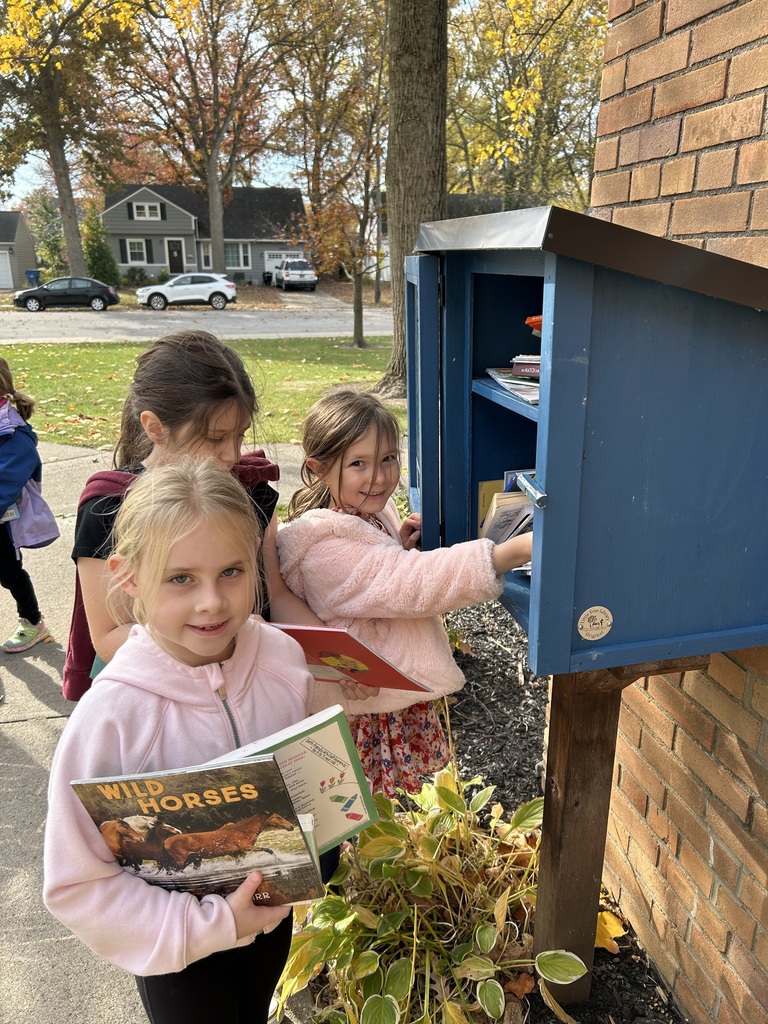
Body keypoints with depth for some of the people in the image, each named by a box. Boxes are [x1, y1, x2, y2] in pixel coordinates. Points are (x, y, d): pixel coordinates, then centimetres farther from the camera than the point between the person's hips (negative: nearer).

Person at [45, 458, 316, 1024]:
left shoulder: (284, 657, -19)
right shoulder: (111, 716, -31)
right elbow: (77, 883, -21)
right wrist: (210, 924, -23)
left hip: (273, 913, 4)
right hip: (179, 951, -3)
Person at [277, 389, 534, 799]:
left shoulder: (375, 514, 2)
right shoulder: (326, 549, -27)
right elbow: (413, 584, -37)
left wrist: (401, 548, -5)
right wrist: (515, 550, -42)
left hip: (404, 692, 8)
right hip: (365, 708, -8)